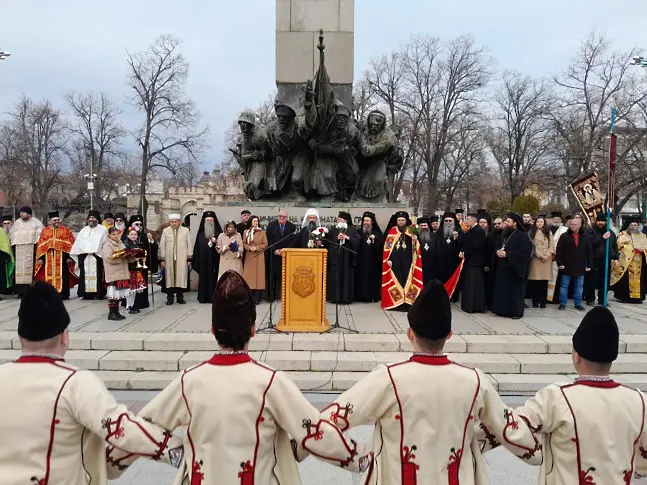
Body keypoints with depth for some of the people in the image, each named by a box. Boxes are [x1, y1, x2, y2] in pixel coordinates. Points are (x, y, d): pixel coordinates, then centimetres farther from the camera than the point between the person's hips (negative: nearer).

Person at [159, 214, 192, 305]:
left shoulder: (186, 231, 4)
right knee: (169, 278, 1)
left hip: (182, 259, 0)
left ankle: (180, 297, 11)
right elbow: (162, 246, 5)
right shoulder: (165, 231, 6)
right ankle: (170, 298, 9)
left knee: (181, 277, 1)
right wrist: (162, 259, 1)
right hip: (169, 259, 0)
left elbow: (189, 245, 5)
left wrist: (189, 258, 1)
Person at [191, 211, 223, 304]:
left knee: (214, 277, -2)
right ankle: (203, 297, 8)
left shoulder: (218, 233, 4)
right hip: (203, 260, 1)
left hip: (214, 259, -1)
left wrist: (216, 242, -17)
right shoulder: (201, 233, 7)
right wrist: (196, 261, 0)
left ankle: (214, 297, 4)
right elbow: (197, 247, 5)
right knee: (204, 277, 2)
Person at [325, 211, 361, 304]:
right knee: (335, 277, -1)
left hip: (348, 257, -1)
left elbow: (358, 241, -5)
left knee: (347, 277, -1)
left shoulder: (352, 229, 4)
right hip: (335, 256, 1)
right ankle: (335, 297, 3)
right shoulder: (333, 229, 8)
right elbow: (328, 241, 1)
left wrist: (348, 238, -15)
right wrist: (337, 238, -13)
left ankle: (346, 297, 4)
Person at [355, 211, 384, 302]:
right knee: (361, 277, -1)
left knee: (373, 277, 0)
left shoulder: (377, 233, 5)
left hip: (373, 259, -1)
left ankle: (372, 295, 5)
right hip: (361, 259, 1)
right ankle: (362, 295, 3)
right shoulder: (360, 232, 8)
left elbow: (382, 244, -5)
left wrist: (374, 239, -17)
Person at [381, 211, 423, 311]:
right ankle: (396, 302, 2)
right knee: (396, 280, -1)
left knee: (407, 279, -3)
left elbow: (416, 247, 5)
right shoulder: (392, 231, 5)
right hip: (395, 260, -1)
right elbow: (387, 246, 2)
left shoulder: (411, 231, 9)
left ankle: (407, 302, 1)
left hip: (407, 260, 1)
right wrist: (388, 259, -6)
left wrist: (415, 240, -16)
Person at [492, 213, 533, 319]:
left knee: (515, 290, -2)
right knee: (503, 289, 8)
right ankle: (503, 310, 15)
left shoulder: (522, 235, -11)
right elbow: (500, 246, 24)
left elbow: (524, 251, -21)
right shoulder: (506, 234, 14)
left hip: (515, 267, -8)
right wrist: (499, 252, 0)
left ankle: (516, 311, 6)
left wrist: (506, 254, -21)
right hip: (504, 266, 8)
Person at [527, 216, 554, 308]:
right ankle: (535, 301, 1)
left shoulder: (548, 232, 14)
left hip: (547, 259, 2)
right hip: (536, 258, -2)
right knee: (535, 281, -5)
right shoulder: (532, 232, 7)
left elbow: (551, 245, 7)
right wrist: (540, 255, -10)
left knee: (544, 281, -1)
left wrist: (547, 255, -8)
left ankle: (543, 302, 3)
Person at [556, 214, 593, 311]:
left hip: (580, 266, 2)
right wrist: (560, 263, -10)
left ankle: (578, 304, 18)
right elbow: (559, 251, -4)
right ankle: (562, 303, 12)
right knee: (564, 285, 5)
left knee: (579, 286, 9)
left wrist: (589, 265, -1)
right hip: (566, 266, -2)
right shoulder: (564, 236, -3)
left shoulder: (586, 237, 3)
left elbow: (590, 252, 4)